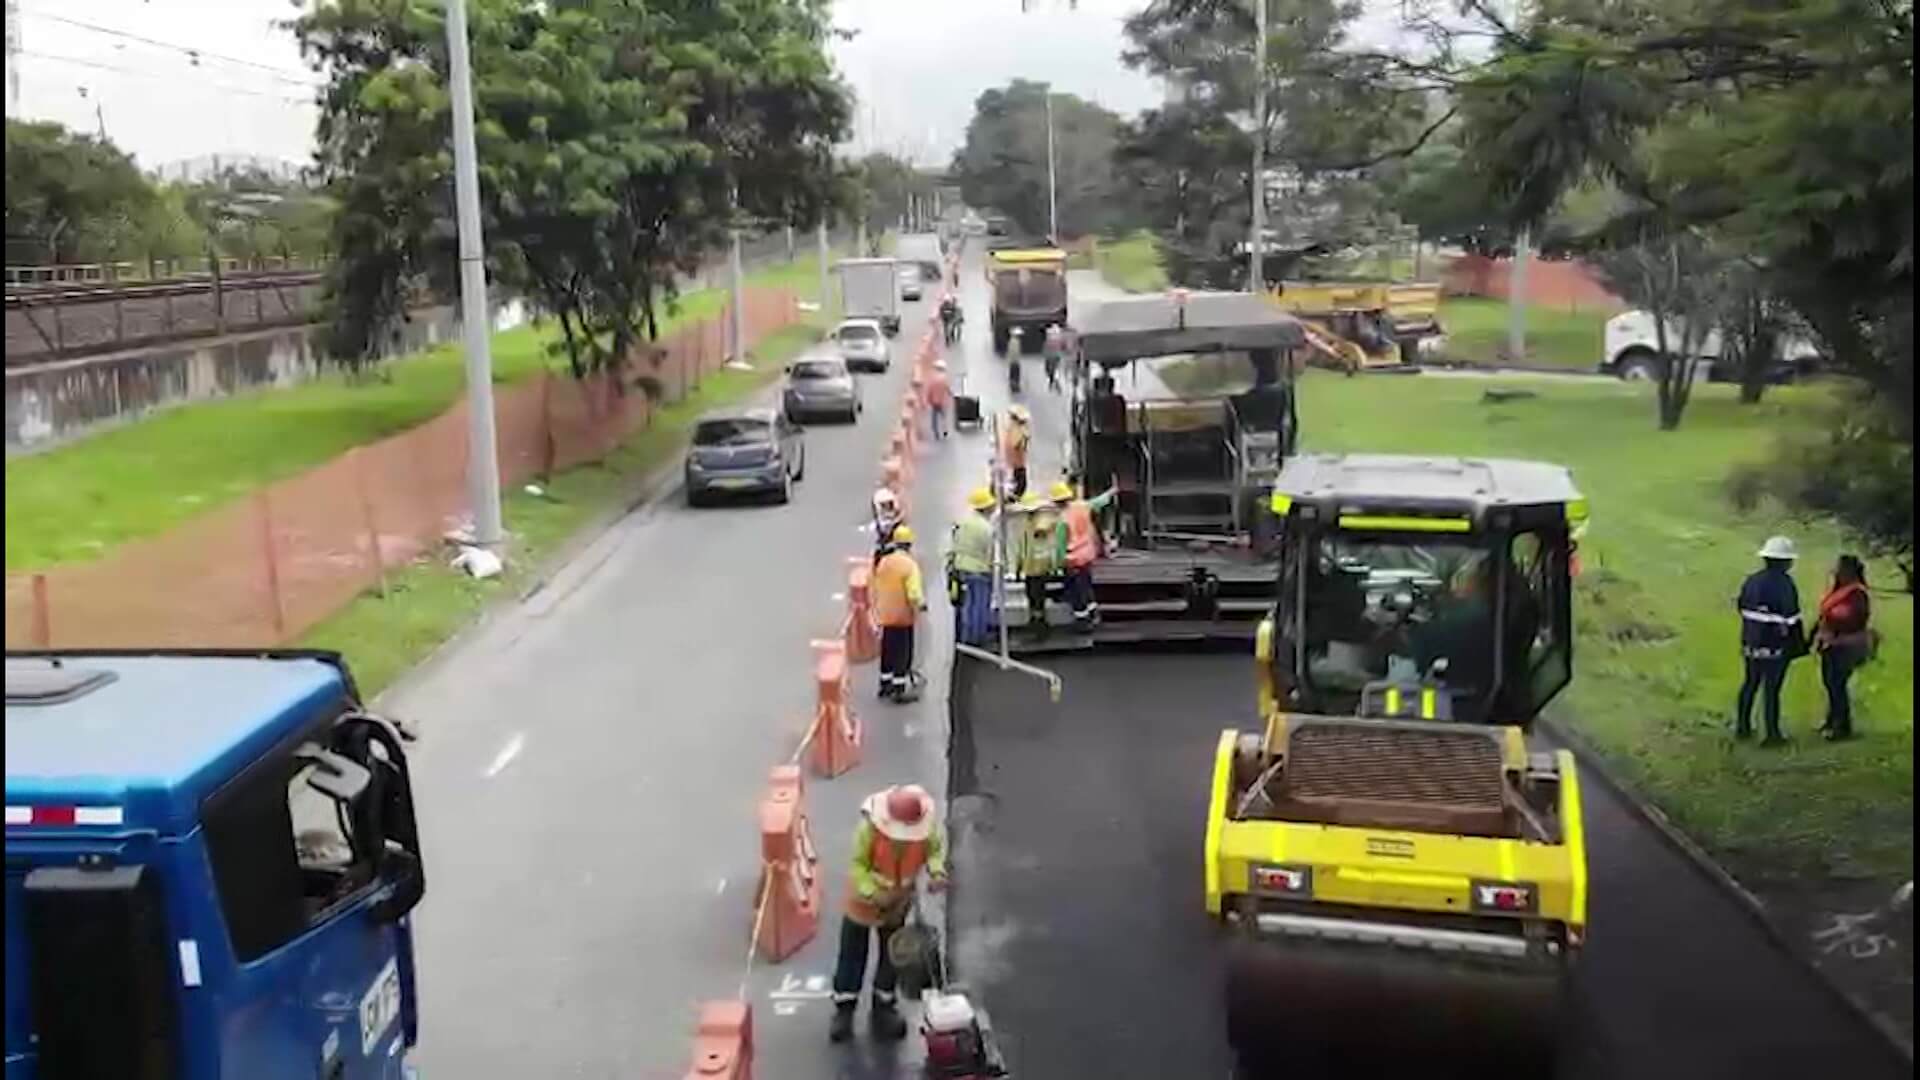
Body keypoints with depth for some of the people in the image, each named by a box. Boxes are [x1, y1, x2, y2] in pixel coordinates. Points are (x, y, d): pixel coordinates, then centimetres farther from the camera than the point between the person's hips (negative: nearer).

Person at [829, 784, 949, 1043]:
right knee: (852, 953, 8)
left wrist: (937, 871, -31)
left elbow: (936, 848, -9)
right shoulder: (870, 827, -34)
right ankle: (844, 1009, 22)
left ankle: (883, 1007, 33)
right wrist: (873, 894, -37)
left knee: (892, 954, 16)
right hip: (864, 898, -3)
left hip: (898, 900, 3)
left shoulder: (928, 827, -26)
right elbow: (858, 864, -24)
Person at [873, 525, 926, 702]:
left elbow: (876, 588, 10)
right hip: (903, 616, -6)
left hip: (885, 615, 6)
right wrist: (921, 604, -6)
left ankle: (885, 684, 28)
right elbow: (914, 594, -23)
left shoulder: (883, 562, 2)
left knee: (887, 650, 18)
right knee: (902, 652, 4)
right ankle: (899, 690, 8)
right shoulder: (909, 564, -18)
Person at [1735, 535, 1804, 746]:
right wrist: (1800, 643, -6)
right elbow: (1791, 618, -18)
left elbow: (1740, 607, 13)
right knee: (1771, 689, 1)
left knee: (1750, 684, 18)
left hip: (1751, 643, 6)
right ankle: (1772, 735, 9)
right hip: (1776, 645, -6)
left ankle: (1742, 727, 26)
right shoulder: (1784, 584, -18)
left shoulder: (1751, 580, 3)